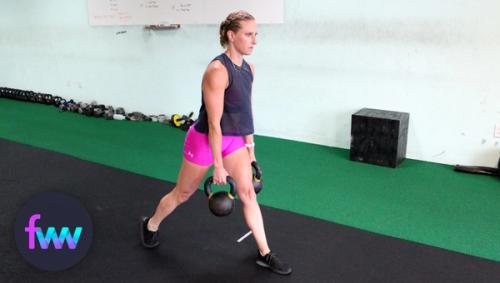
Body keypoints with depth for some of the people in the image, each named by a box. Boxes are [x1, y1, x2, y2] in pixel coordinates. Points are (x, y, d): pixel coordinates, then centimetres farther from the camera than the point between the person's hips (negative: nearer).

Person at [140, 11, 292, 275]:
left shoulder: (249, 69, -1)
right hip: (204, 140, -6)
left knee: (248, 192, 0)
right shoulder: (217, 71, -26)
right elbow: (214, 123, -25)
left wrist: (250, 149, 11)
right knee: (183, 193, 13)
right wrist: (219, 166, -21)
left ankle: (264, 254, 11)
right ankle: (150, 225, 41)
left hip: (233, 140, 6)